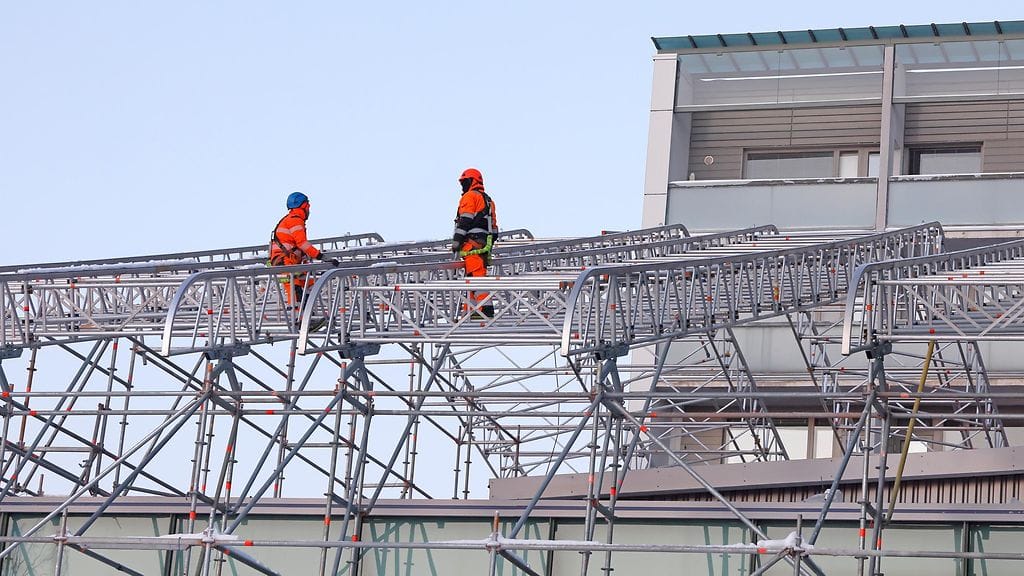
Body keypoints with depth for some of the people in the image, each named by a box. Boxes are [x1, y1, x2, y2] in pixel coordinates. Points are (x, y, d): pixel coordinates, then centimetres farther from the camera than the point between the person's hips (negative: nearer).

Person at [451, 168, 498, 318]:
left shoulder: (469, 197, -3)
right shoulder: (488, 200, 25)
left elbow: (464, 221, -13)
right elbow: (494, 227, 24)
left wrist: (456, 241, -13)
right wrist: (489, 245, 26)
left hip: (472, 243, -10)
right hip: (485, 243, 10)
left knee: (477, 276, -15)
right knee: (478, 276, 10)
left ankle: (485, 309, -24)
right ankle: (475, 309, 9)